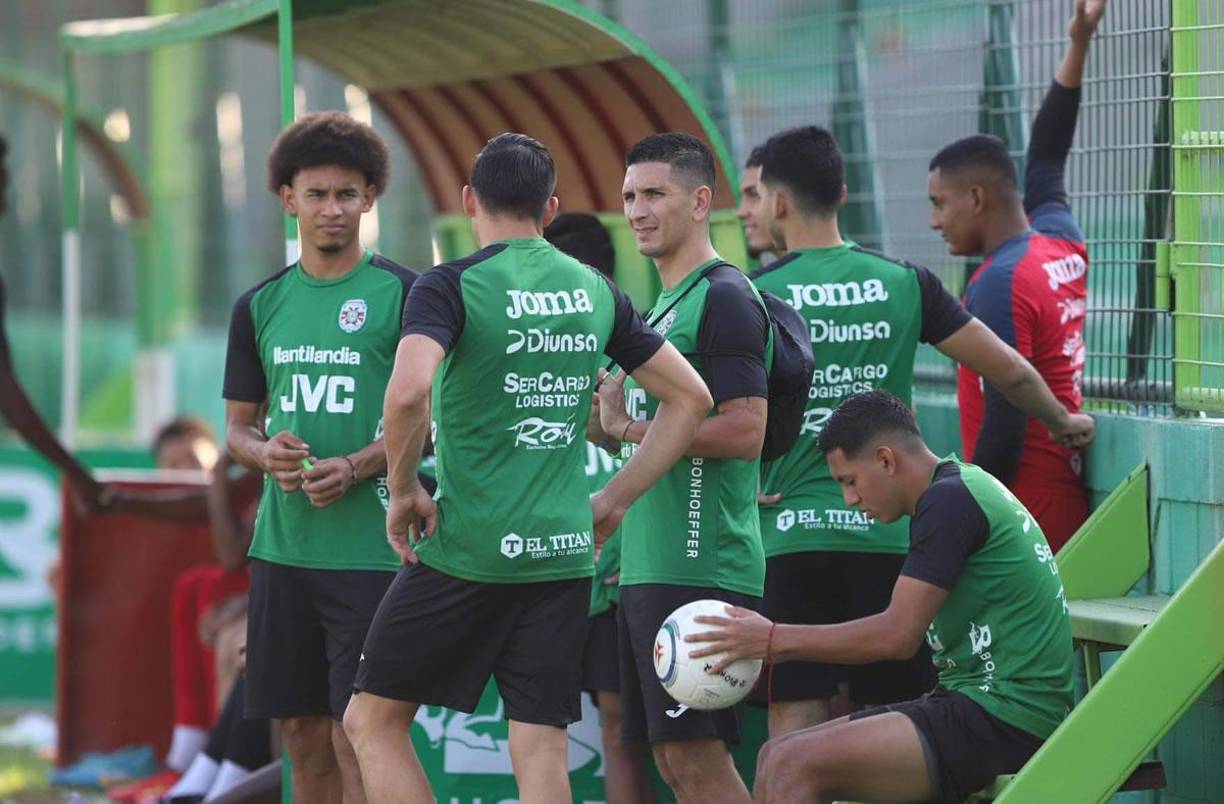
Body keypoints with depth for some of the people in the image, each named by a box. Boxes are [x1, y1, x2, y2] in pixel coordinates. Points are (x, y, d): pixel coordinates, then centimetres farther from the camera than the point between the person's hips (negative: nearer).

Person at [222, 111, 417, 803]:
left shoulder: (402, 295, -1)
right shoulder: (260, 306, 13)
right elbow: (238, 426, 17)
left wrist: (356, 467, -17)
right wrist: (267, 453, -6)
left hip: (368, 546, -5)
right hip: (283, 545, 5)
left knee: (357, 731, -9)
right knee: (302, 730, 8)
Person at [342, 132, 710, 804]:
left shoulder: (450, 287, -7)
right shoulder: (596, 292, 9)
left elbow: (408, 391, -25)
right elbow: (690, 398, 14)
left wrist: (403, 489, -9)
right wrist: (613, 501, 16)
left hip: (466, 548, -5)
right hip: (564, 551, 5)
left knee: (373, 721, 9)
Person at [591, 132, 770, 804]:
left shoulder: (724, 299, -10)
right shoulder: (663, 305, 20)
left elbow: (745, 432, -18)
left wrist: (629, 427, -11)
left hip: (697, 568, -10)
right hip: (647, 568, 10)